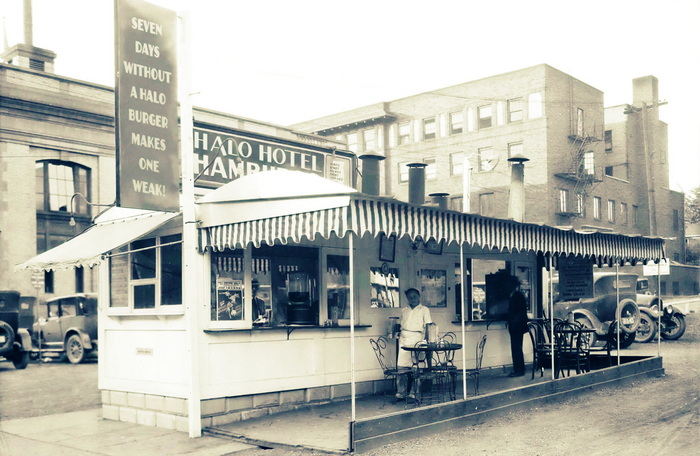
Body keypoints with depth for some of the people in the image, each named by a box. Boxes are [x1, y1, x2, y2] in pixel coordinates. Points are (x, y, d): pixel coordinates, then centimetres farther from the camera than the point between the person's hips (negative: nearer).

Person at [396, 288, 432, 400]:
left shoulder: (424, 310, 8)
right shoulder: (404, 311, 19)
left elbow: (428, 326, 2)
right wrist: (398, 334, 8)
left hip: (417, 338, -3)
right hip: (404, 339, 3)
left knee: (415, 366, -7)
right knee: (401, 365, -4)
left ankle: (413, 392, 0)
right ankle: (401, 392, 0)